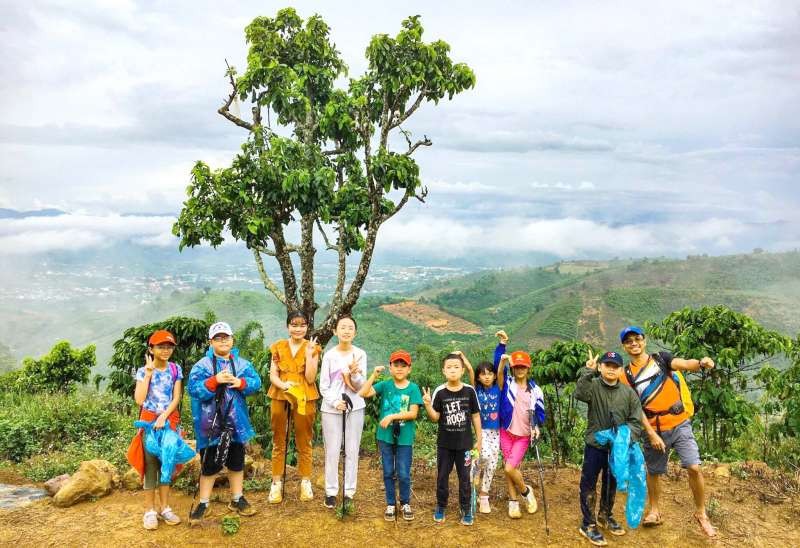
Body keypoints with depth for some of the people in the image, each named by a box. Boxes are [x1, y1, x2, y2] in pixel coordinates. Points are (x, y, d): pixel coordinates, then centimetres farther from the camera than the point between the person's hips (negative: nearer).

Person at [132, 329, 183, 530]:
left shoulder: (175, 369, 2)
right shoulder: (143, 371, -3)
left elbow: (176, 398, -2)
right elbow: (139, 400, -15)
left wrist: (164, 416, -16)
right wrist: (149, 372, -15)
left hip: (169, 420, 2)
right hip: (149, 421, -2)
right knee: (150, 464, 1)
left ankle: (165, 508, 18)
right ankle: (149, 511, 10)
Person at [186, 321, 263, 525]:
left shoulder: (242, 363, 5)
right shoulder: (202, 365, -6)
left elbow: (256, 382, -4)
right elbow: (193, 388, -16)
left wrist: (240, 383, -21)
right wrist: (215, 381, -27)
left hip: (236, 422, 4)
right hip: (211, 424, -3)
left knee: (237, 462, 15)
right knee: (210, 464, 6)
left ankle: (237, 500, 30)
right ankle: (203, 504, 20)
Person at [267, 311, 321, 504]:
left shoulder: (312, 348, 0)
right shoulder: (278, 347, 5)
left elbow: (310, 378, -9)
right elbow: (273, 375, 0)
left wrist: (309, 353, -17)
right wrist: (283, 384, -20)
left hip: (304, 399, -2)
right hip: (280, 398, 2)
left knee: (304, 442, 6)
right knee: (278, 442, 7)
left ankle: (305, 482, 18)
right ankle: (277, 483, 16)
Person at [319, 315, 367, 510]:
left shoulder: (360, 354, -2)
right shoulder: (329, 355, -4)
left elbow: (360, 385, -3)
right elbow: (323, 386, -1)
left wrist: (354, 373, -23)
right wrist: (335, 402, -16)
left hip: (355, 407, 1)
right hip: (331, 408, -1)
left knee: (352, 450, 6)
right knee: (332, 451, 4)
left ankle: (349, 492, 16)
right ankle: (331, 491, 16)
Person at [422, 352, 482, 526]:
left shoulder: (469, 391, -7)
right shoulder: (439, 392, -8)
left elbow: (475, 416, 1)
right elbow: (435, 418, -7)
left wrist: (479, 440, 3)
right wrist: (428, 405, -26)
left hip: (465, 443, 0)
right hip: (444, 443, 0)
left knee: (464, 477, 9)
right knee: (442, 476, 11)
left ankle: (466, 509, 24)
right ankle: (440, 507, 28)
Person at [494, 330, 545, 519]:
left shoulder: (535, 390, 1)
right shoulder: (507, 383, -3)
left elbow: (540, 411, 7)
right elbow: (498, 365, -15)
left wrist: (537, 427, -12)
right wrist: (502, 344, -26)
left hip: (524, 436, -1)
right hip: (506, 433, 1)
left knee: (510, 468, -12)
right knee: (509, 468, 5)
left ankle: (526, 491, 14)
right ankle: (513, 501, 22)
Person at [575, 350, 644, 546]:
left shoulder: (629, 393, -2)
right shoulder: (593, 386, -9)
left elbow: (636, 421, -2)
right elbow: (579, 394, -32)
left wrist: (627, 437, -20)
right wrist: (588, 371, -40)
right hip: (595, 446, -3)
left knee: (612, 484, 21)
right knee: (589, 484, 2)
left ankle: (605, 516, 42)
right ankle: (588, 524, 16)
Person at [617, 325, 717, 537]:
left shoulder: (661, 358, 0)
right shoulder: (626, 375, -2)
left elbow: (685, 364, -18)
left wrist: (701, 363, -41)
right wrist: (651, 434, -12)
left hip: (680, 425, -1)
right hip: (654, 430, 1)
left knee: (694, 468, -9)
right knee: (654, 472, 13)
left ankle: (701, 514, 12)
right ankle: (655, 512, 34)